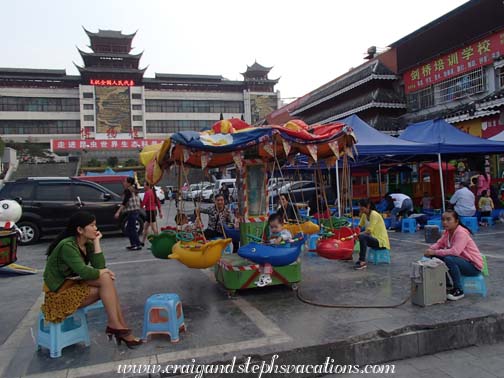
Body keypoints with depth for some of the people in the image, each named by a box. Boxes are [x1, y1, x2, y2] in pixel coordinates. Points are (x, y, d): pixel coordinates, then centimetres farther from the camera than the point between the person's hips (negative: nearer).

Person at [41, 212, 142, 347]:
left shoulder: (88, 244, 4)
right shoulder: (67, 245, -21)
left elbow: (99, 266, -8)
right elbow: (84, 272, -30)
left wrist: (96, 242, -9)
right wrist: (104, 272, -13)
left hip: (75, 284, 8)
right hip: (59, 292, -8)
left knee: (106, 281, -14)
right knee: (105, 279, -22)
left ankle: (120, 327, -11)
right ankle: (114, 325, -16)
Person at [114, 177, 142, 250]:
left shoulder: (128, 190, -12)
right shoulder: (133, 190, 14)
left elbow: (124, 202, -22)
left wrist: (118, 212, -26)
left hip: (132, 212, -9)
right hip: (135, 211, 9)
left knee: (132, 229, -3)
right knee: (129, 229, 16)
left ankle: (138, 245, 0)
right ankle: (133, 244, 22)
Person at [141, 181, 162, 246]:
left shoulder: (147, 193, -14)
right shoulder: (153, 192, 13)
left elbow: (143, 203, -17)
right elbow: (158, 202, 15)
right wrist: (160, 212, 18)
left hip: (150, 211, -10)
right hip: (154, 211, 10)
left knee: (154, 228, -6)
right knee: (145, 227, 18)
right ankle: (142, 242, 26)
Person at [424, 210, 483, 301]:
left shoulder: (461, 233, -24)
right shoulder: (447, 232, 2)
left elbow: (455, 251, -37)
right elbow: (439, 244, 1)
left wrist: (434, 252, -34)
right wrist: (430, 249, -21)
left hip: (474, 266, -8)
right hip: (462, 260, 8)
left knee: (449, 260, -34)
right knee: (436, 257, -3)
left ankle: (459, 290, -17)